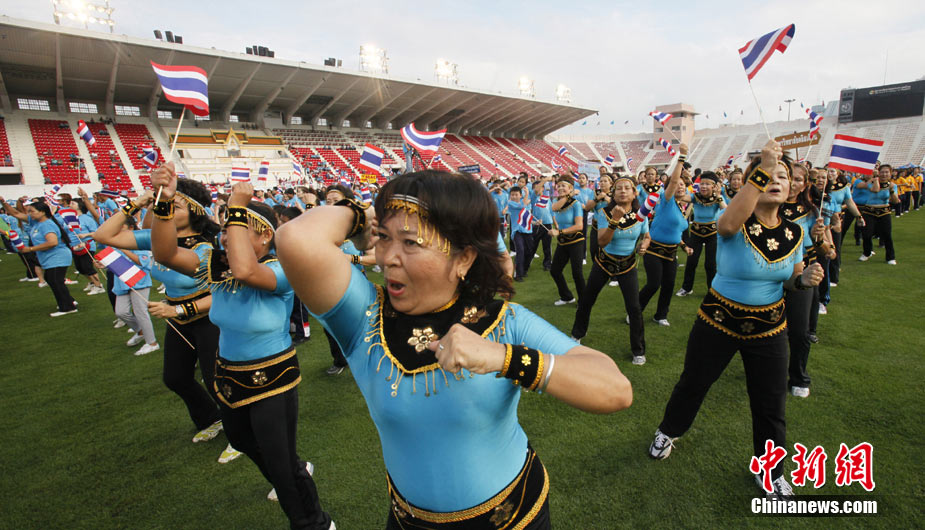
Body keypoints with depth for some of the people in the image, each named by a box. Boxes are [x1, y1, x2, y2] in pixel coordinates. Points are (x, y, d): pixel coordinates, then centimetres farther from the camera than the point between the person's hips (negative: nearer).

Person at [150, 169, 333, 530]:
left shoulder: (280, 270, -26)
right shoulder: (217, 264, -6)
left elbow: (244, 270, -46)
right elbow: (165, 254, -17)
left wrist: (237, 208, -38)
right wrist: (164, 203, -30)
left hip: (273, 380, -8)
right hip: (229, 376, 8)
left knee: (281, 466, 5)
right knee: (241, 442, 32)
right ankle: (298, 469, 60)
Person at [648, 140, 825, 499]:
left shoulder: (794, 234, -1)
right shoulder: (736, 225, -17)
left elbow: (789, 280, 9)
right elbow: (728, 222, -43)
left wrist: (804, 280, -14)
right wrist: (761, 170, -45)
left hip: (769, 328, 4)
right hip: (718, 323, -4)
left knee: (771, 405, 13)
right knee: (693, 385, 14)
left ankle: (771, 471, 39)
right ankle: (668, 432, 42)